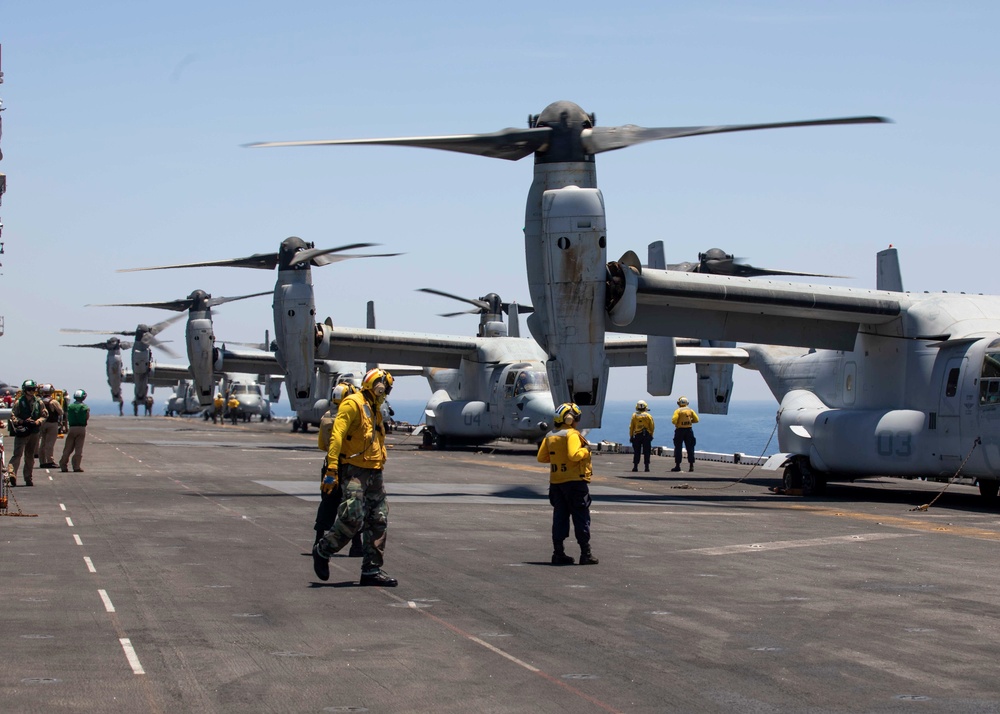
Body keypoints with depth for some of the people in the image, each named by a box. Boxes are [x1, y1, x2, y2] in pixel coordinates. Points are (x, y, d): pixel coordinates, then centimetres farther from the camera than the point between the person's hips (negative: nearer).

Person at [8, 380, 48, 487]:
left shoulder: (38, 402, 8)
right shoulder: (18, 402, -3)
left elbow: (44, 415, 12)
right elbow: (13, 416, -3)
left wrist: (38, 421, -7)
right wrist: (22, 422, -18)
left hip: (34, 431, 4)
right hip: (21, 432, -4)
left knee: (30, 456, 10)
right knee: (18, 454, -16)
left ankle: (28, 478, 17)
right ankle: (12, 473, -25)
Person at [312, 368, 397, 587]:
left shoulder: (375, 410, 22)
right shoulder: (353, 404, -6)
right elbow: (337, 435, -15)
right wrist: (331, 469, -23)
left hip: (374, 473, 9)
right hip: (355, 470, -9)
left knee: (378, 523, 4)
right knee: (352, 519, -16)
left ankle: (372, 570, 9)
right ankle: (322, 551, 6)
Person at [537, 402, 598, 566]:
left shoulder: (550, 436, 9)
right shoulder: (572, 434, -13)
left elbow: (541, 457, 11)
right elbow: (574, 455, -25)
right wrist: (585, 450, -7)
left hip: (556, 482, 7)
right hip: (574, 480, -7)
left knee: (560, 516, 9)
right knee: (581, 517, 0)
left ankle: (558, 553, 8)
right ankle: (585, 553, 0)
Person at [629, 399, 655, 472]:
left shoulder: (634, 416, 0)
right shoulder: (648, 416, -1)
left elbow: (631, 427, 0)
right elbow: (652, 426, 0)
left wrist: (631, 436, 6)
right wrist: (651, 435, 10)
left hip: (636, 435, 0)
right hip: (646, 435, 0)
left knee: (636, 452, 5)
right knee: (646, 452, 3)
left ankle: (635, 466, 2)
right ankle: (647, 466, -1)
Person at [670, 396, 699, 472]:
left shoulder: (678, 411, -7)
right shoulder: (691, 411, 5)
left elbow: (674, 421, -16)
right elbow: (696, 420, 1)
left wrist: (676, 423, 5)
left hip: (680, 430, -3)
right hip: (689, 430, 3)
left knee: (678, 448, 3)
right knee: (690, 448, 7)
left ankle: (677, 465, 2)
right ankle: (691, 465, 3)